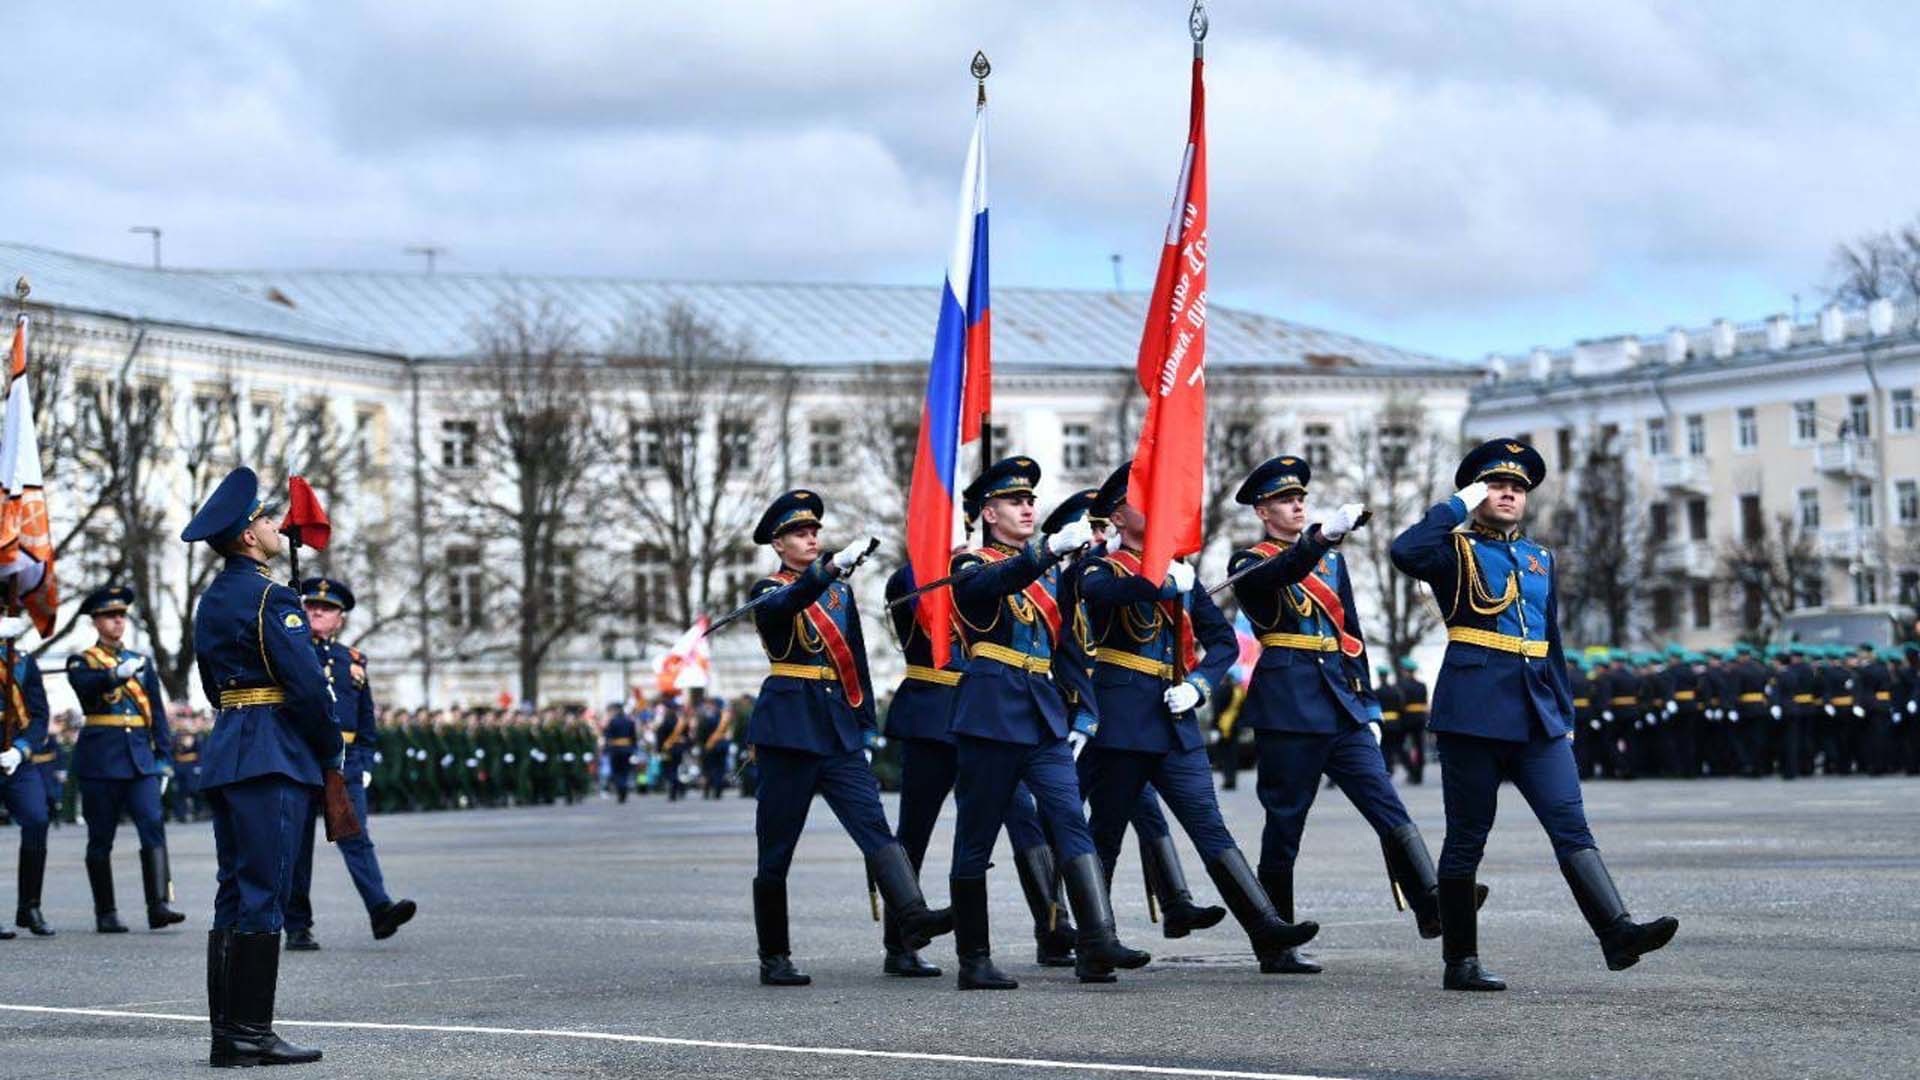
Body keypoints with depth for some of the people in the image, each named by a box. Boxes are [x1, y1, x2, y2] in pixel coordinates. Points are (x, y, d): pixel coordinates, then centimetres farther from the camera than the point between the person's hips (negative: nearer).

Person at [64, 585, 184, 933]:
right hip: (100, 757, -3)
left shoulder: (141, 662, 17)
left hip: (141, 756, 3)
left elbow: (158, 713, 16)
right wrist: (117, 673, -39)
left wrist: (165, 757, 8)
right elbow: (85, 684, -20)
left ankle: (159, 905, -21)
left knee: (153, 825, -13)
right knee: (101, 838, 2)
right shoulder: (81, 661, 4)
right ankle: (106, 913, 9)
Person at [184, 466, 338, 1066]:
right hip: (274, 757, -9)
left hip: (225, 750, 9)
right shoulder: (271, 597, -12)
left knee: (235, 895, 10)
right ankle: (250, 1032, -9)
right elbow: (307, 684, -16)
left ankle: (227, 1033, 10)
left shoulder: (212, 599, 17)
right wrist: (332, 751, -5)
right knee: (262, 894, -8)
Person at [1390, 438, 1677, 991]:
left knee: (1571, 824, -7)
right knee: (1467, 836, 0)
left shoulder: (1539, 559, 21)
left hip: (1538, 716, 5)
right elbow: (1405, 552, -20)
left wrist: (1566, 715, 19)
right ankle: (1460, 961, 6)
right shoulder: (1456, 550, 3)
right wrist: (1459, 505, -9)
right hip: (1475, 711, -5)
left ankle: (1618, 934, -18)